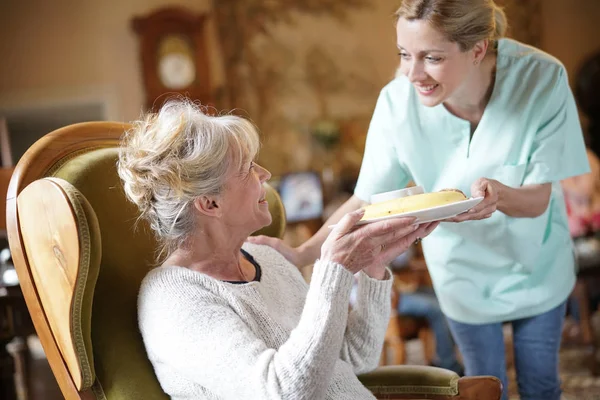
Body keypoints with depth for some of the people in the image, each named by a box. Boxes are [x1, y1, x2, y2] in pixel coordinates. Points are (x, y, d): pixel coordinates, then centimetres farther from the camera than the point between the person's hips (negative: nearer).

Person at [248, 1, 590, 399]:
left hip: (536, 265, 0)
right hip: (464, 273, 0)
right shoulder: (398, 102, -29)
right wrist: (301, 254, -32)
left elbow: (538, 199, -23)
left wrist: (498, 195, -46)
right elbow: (365, 202, -18)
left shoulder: (542, 78, -30)